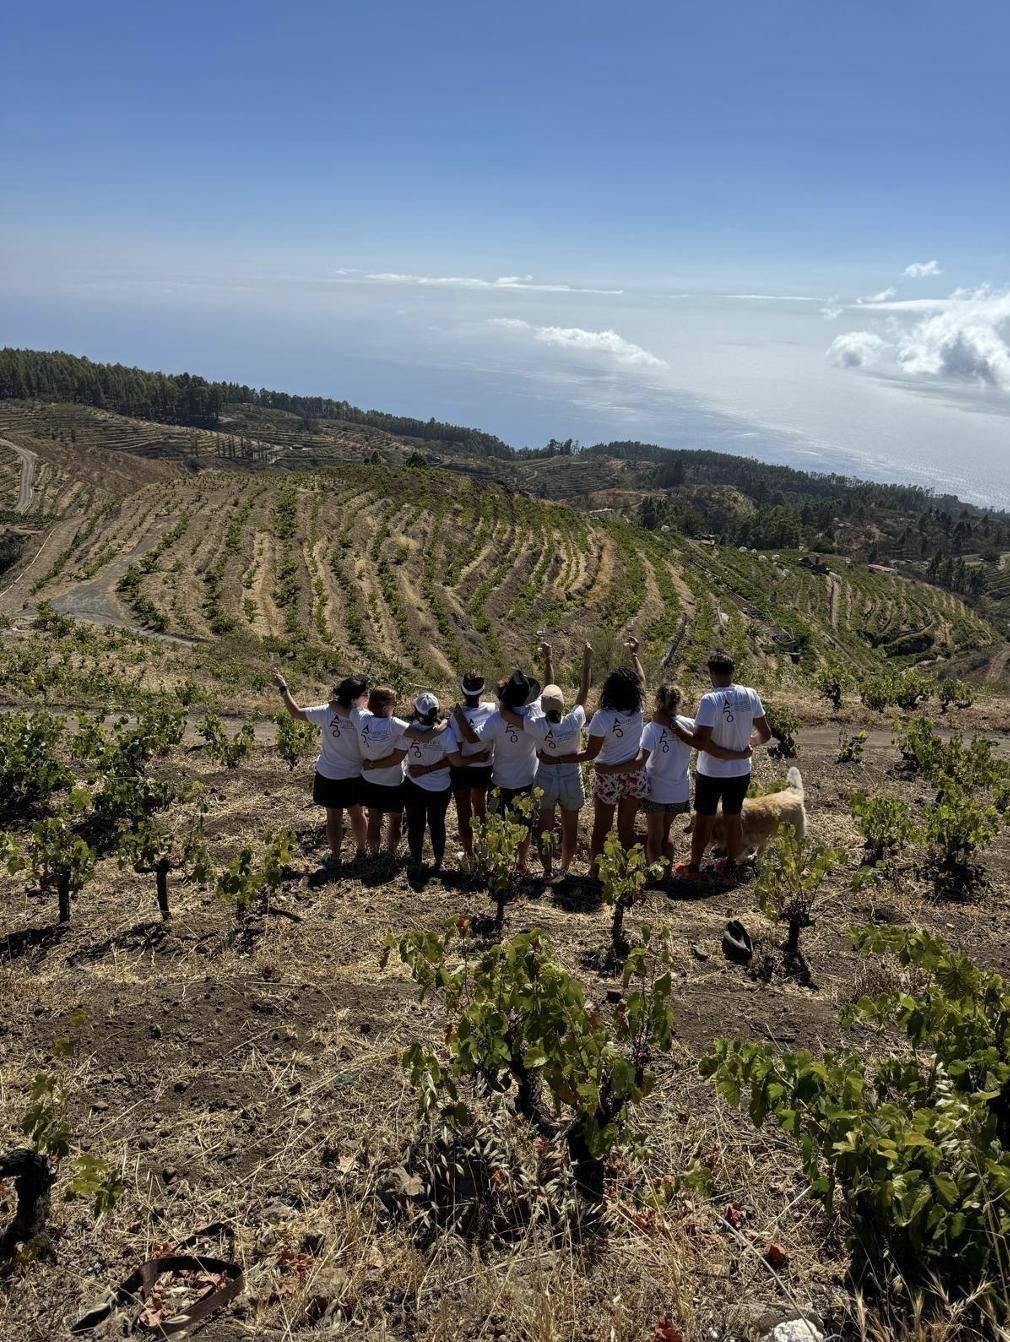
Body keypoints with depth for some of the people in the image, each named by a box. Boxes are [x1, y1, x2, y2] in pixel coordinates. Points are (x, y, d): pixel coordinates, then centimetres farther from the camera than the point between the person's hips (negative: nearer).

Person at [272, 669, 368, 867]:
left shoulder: (325, 712, -15)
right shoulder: (362, 718, -24)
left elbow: (295, 713, -6)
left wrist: (283, 689, 2)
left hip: (328, 776, 1)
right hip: (353, 776, -1)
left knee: (333, 817, 16)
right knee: (356, 814, 21)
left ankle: (335, 856, 26)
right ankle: (361, 850, 38)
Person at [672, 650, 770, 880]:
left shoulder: (710, 700, -23)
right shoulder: (750, 695, -7)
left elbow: (701, 742, -27)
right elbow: (765, 734, 1)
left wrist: (678, 731, -13)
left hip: (711, 773, -4)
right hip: (740, 773, 4)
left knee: (703, 821, 14)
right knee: (733, 820, 21)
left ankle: (693, 867, 29)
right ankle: (730, 866, 36)